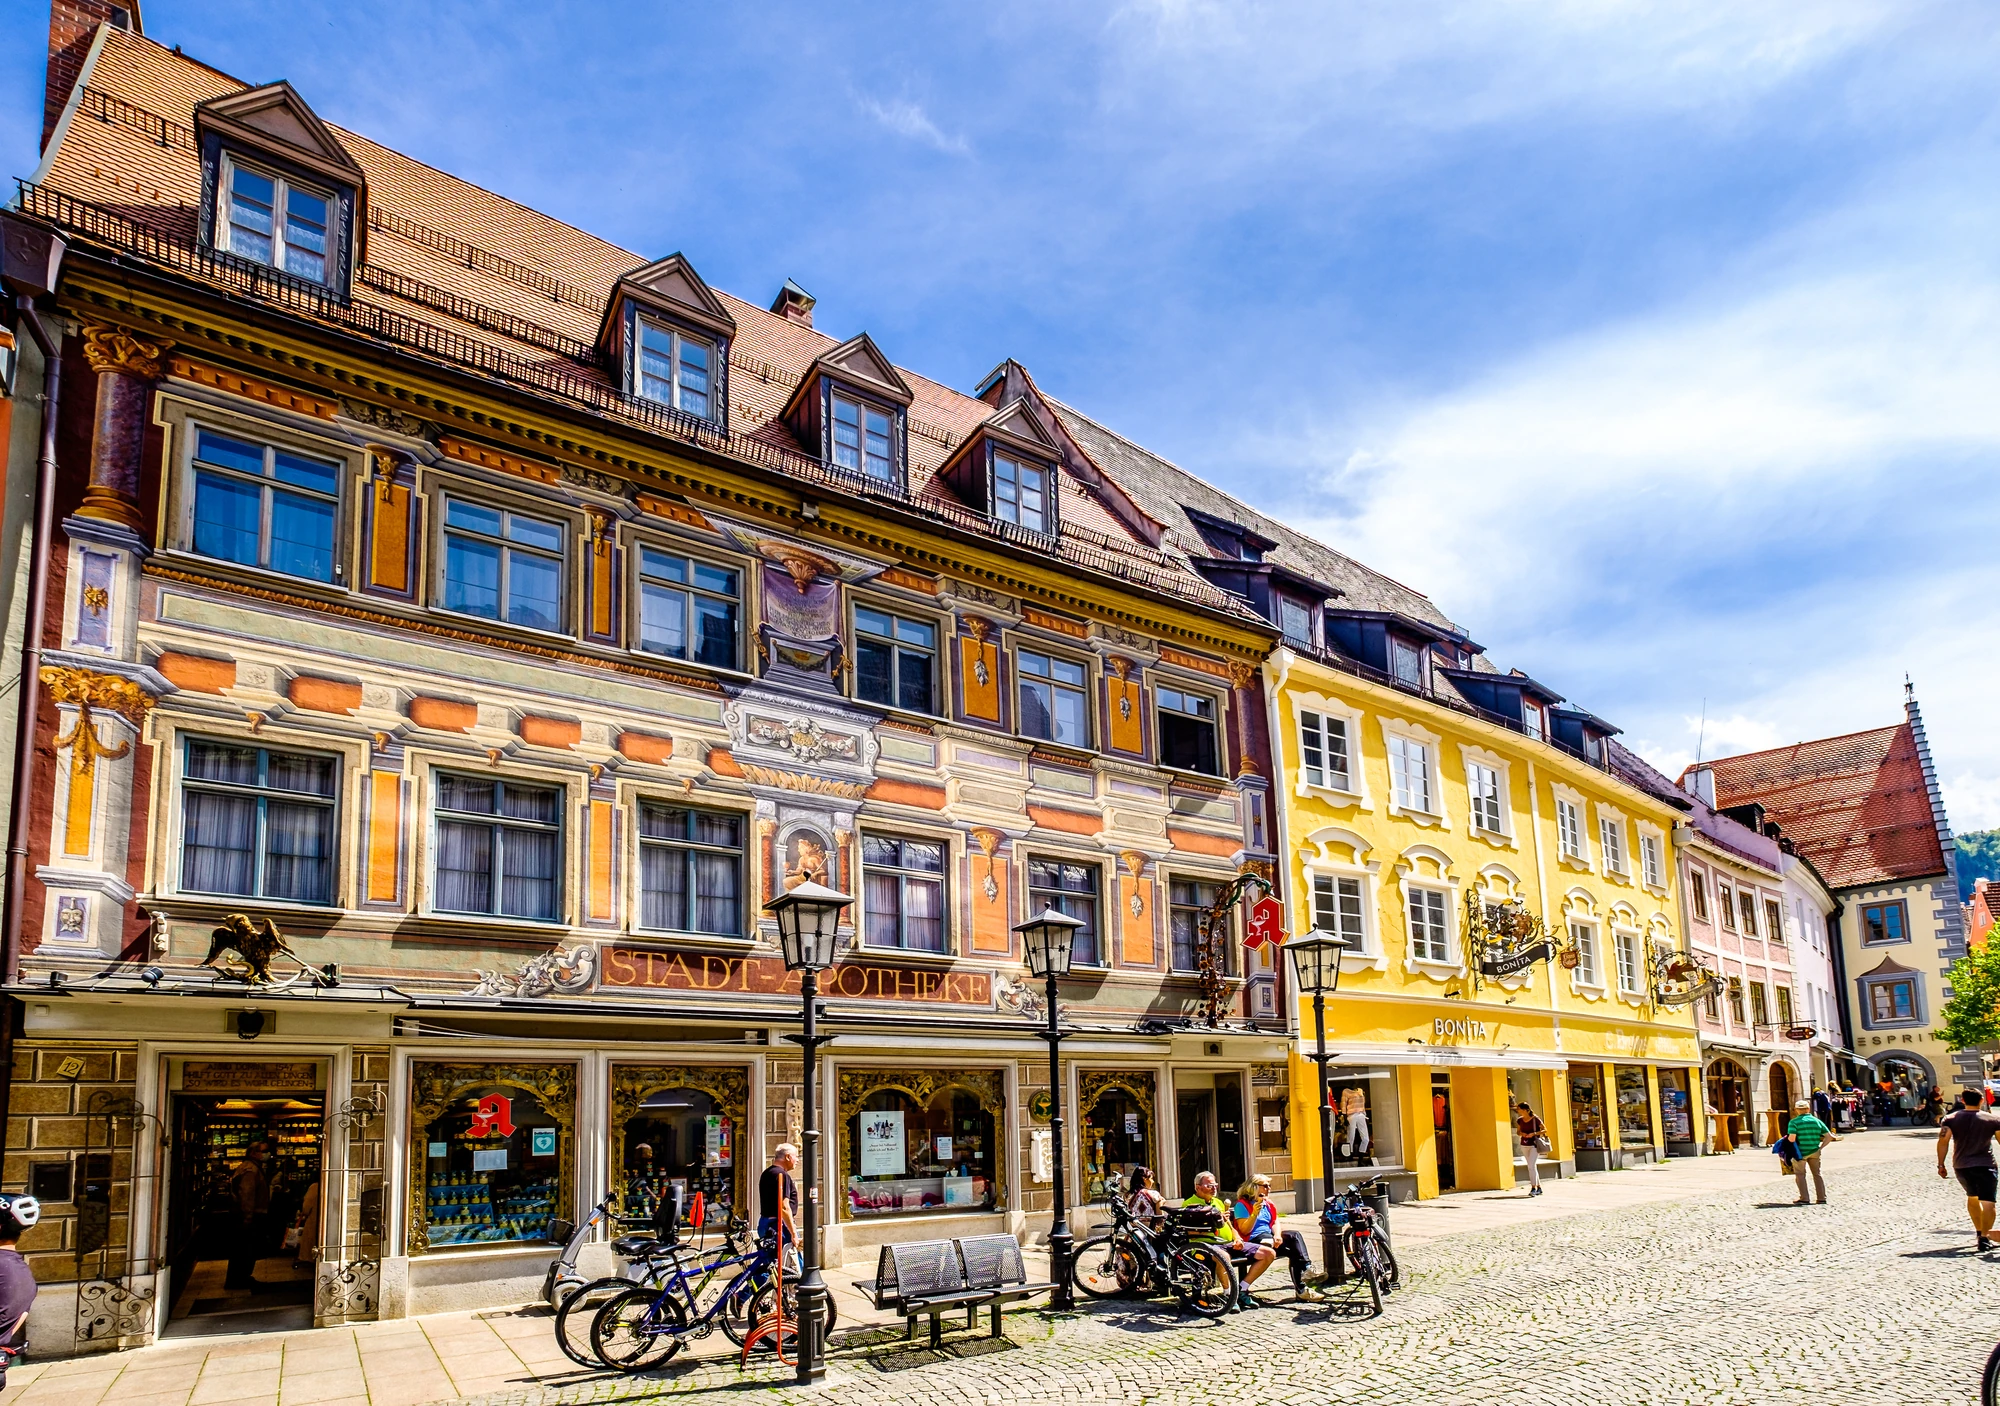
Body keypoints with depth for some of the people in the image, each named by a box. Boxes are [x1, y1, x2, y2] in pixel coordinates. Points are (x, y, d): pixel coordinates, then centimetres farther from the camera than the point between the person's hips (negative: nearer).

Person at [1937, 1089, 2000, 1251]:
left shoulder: (1951, 1118, 2)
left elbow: (1943, 1141, -6)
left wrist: (1941, 1164, -2)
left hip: (1961, 1166, 3)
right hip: (1985, 1165, -3)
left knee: (1972, 1197, 25)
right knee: (1987, 1201, -7)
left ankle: (1978, 1232, 32)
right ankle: (1984, 1237, -20)